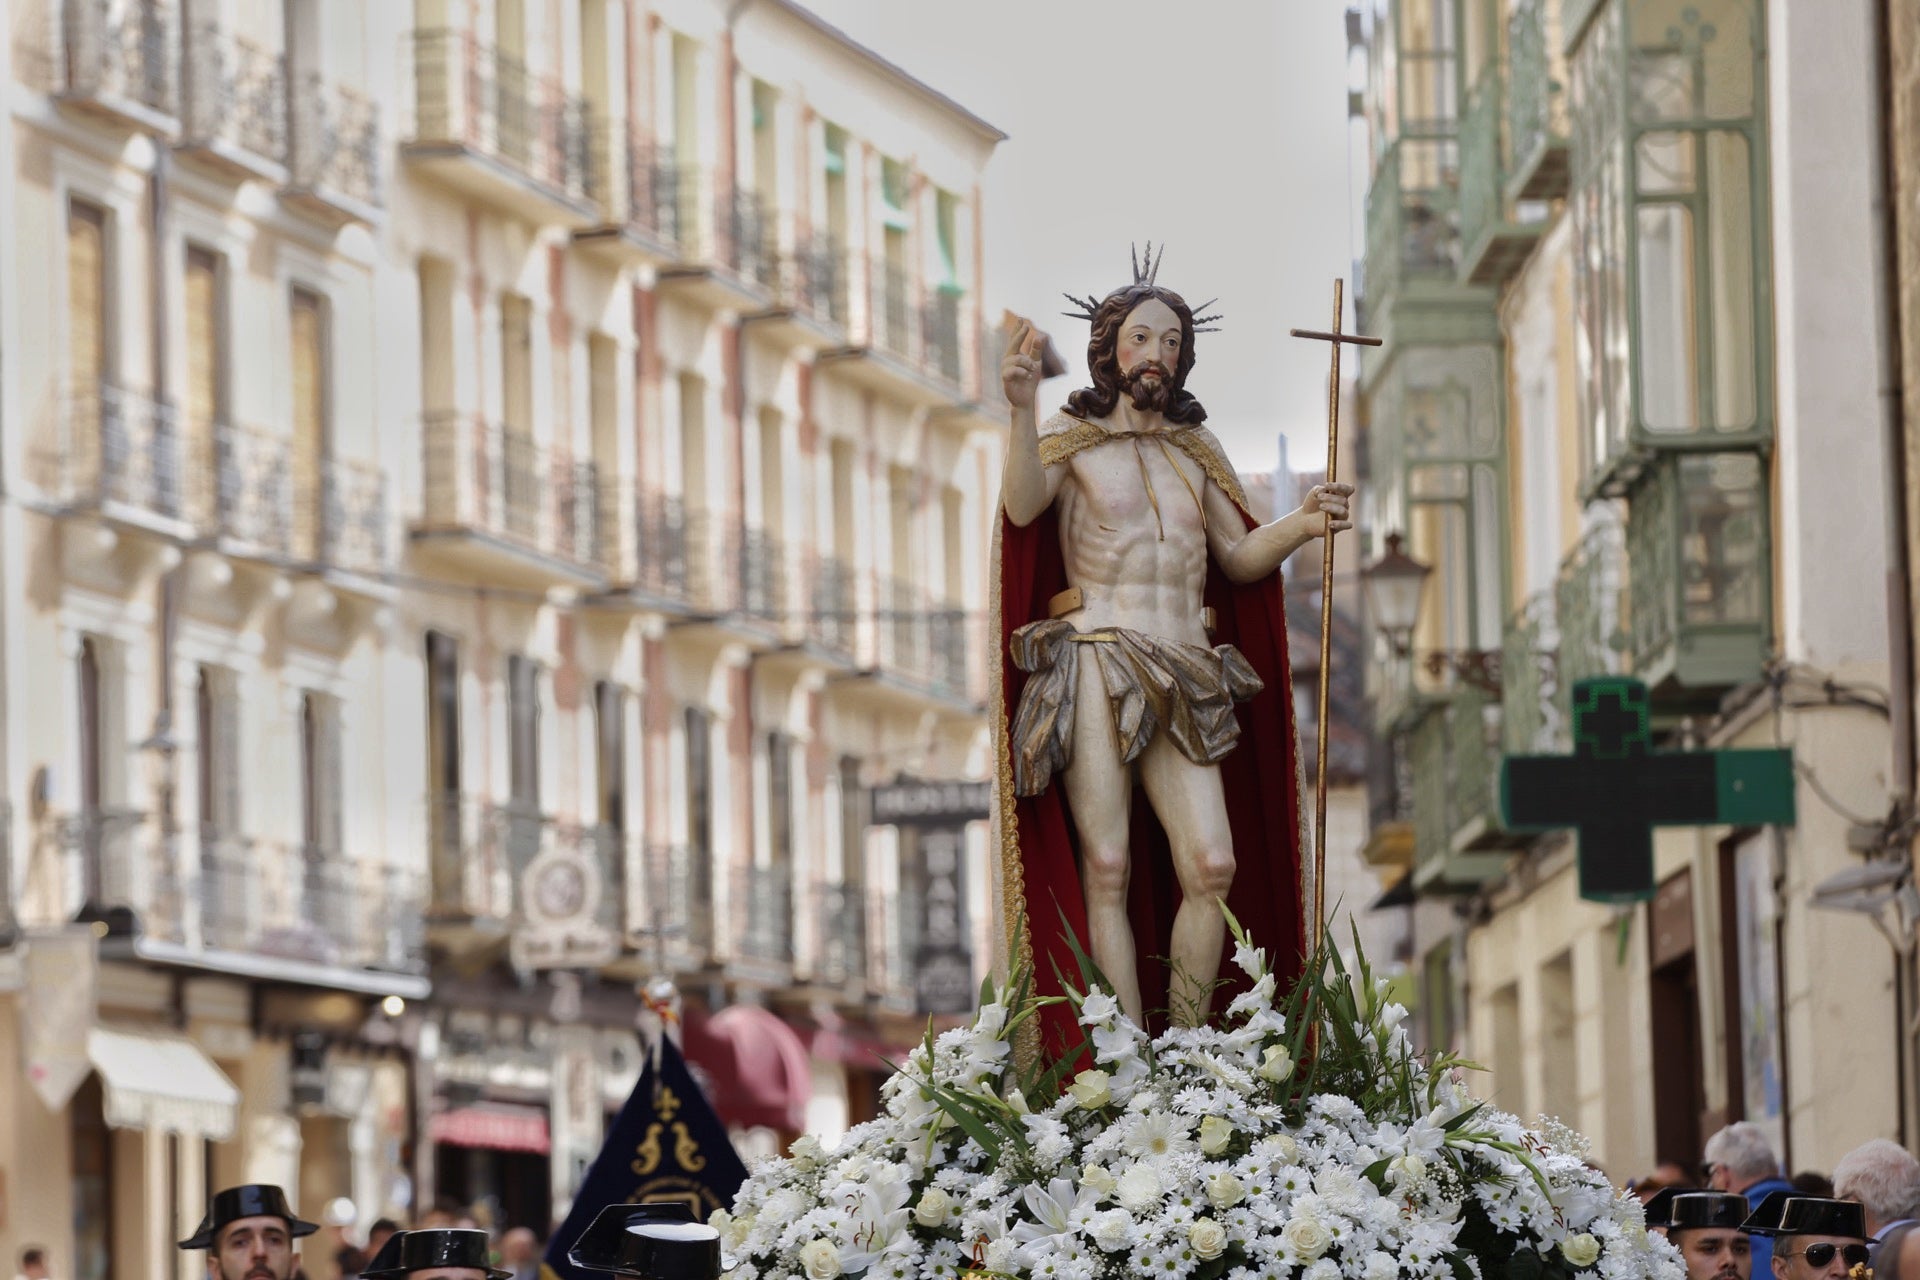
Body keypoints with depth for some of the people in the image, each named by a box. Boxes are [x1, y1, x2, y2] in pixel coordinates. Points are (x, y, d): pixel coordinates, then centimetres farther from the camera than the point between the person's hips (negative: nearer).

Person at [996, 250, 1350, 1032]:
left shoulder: (1194, 448, 21)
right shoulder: (1069, 436, 6)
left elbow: (1241, 558, 20)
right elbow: (1022, 508, -14)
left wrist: (1300, 526, 0)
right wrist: (1023, 408, -29)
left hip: (1181, 682, 4)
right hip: (1094, 669, -4)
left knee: (1213, 866, -9)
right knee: (1108, 868, -10)